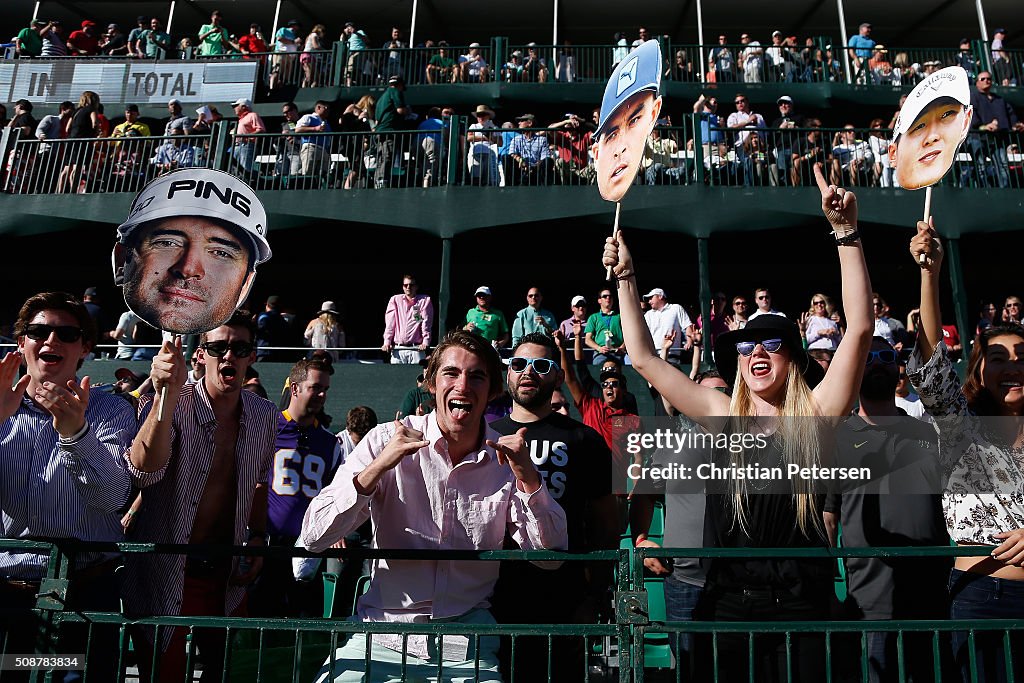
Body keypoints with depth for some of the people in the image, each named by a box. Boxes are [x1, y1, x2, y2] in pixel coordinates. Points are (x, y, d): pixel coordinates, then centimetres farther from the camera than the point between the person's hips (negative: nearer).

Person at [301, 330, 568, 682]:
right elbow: (313, 538, -11)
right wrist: (377, 468, -25)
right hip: (383, 633, -1)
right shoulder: (385, 440, -6)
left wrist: (528, 478, -20)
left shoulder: (506, 457, -2)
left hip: (466, 646, 2)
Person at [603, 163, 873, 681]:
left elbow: (859, 329, -9)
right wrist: (626, 280, 7)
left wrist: (845, 231, -14)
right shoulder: (722, 417, 5)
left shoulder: (814, 415, 0)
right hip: (729, 603, 2)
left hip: (801, 604, -1)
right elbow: (644, 359, 7)